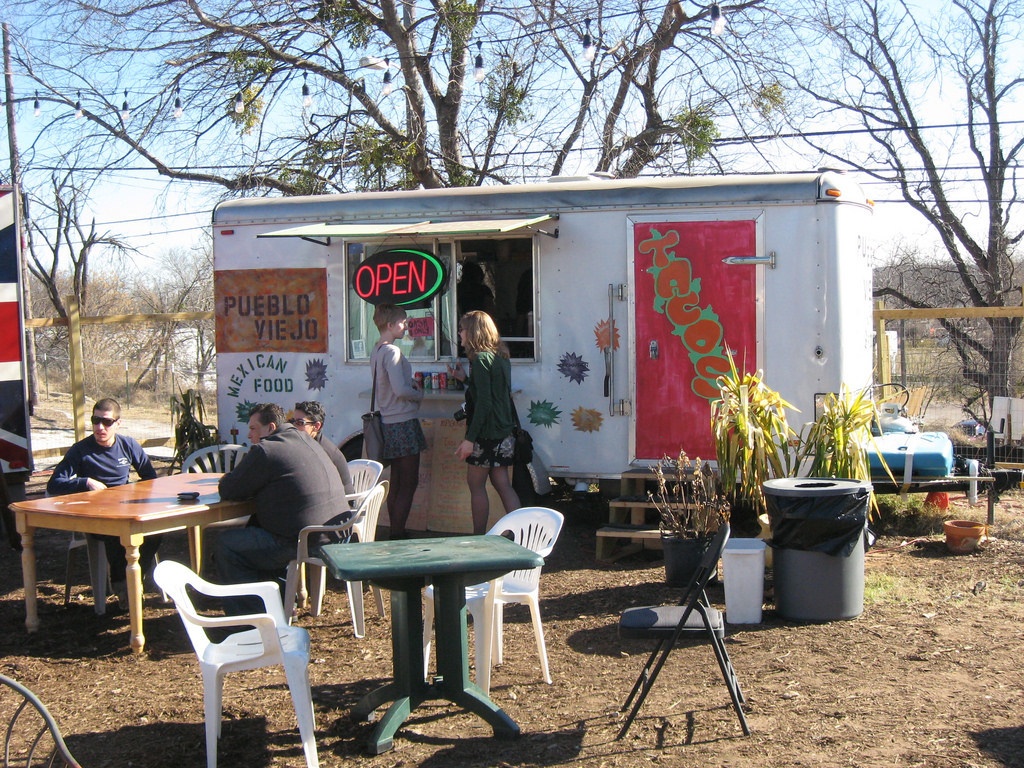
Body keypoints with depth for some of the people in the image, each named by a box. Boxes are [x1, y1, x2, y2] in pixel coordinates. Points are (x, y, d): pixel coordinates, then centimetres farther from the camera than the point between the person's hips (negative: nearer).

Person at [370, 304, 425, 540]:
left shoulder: (377, 351, 13)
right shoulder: (392, 352, -16)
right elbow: (401, 390, -22)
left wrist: (411, 385, 7)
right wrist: (419, 394, -4)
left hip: (388, 422, 9)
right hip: (403, 423, -9)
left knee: (397, 483, 14)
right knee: (408, 483, -4)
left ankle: (395, 531, 19)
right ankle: (398, 534, -3)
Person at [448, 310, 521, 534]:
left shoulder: (480, 358, -15)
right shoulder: (500, 357, 12)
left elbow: (483, 402, -20)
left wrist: (470, 438, -20)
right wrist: (465, 379, 17)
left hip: (486, 432, -9)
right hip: (503, 432, 9)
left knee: (476, 485, 3)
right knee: (503, 484, 10)